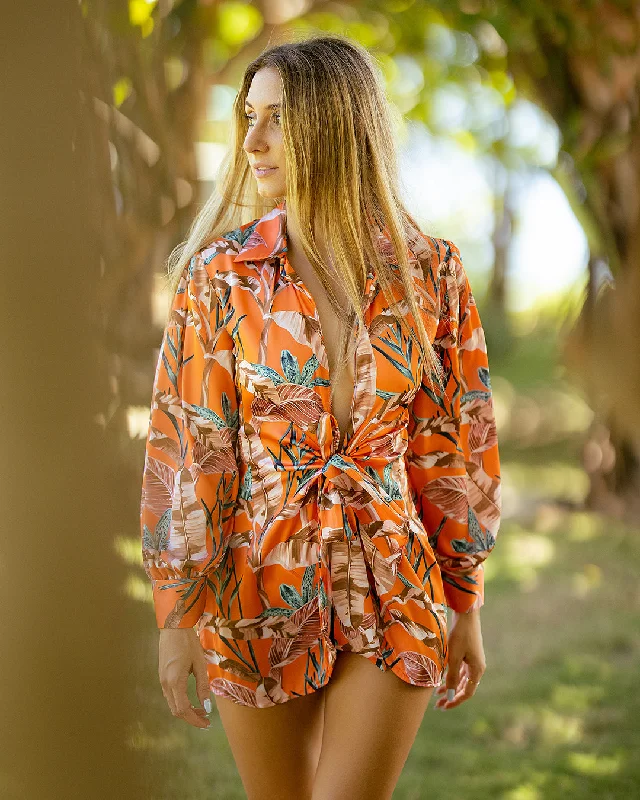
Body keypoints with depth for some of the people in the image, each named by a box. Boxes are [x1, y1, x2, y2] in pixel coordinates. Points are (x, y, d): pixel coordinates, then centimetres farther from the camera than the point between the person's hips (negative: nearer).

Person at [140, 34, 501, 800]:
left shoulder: (430, 272, -2)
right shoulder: (222, 273, -5)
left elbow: (456, 446, 3)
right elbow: (185, 446, -5)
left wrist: (466, 606, 5)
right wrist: (175, 612, -8)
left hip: (394, 594, 0)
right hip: (259, 592, 0)